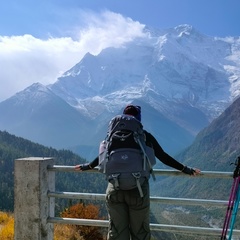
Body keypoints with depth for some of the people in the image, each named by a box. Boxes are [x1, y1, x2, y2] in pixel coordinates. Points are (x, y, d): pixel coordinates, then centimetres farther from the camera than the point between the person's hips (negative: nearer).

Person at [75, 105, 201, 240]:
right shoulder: (145, 136, 3)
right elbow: (163, 157, 5)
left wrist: (87, 166, 37)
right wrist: (185, 169, 15)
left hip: (115, 188, 2)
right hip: (138, 189, -2)